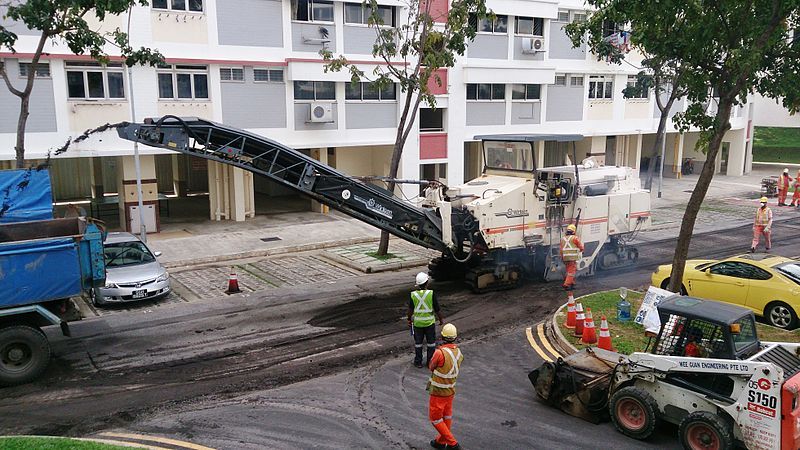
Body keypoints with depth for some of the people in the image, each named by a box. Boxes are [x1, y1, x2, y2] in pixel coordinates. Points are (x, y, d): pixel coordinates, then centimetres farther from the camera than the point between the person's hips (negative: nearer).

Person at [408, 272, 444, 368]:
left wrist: (409, 320, 14)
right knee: (431, 343, 14)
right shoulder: (431, 294, -15)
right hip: (429, 322, -2)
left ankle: (418, 362, 23)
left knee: (418, 343, 15)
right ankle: (430, 362, 20)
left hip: (417, 323, 2)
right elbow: (437, 309, -9)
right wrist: (441, 319, 6)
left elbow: (410, 310, -2)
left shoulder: (413, 294, -9)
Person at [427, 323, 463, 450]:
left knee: (435, 418, 9)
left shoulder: (440, 352, -30)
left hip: (438, 393, -7)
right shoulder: (459, 353, -5)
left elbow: (431, 367, -12)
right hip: (451, 390, 7)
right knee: (447, 416, 21)